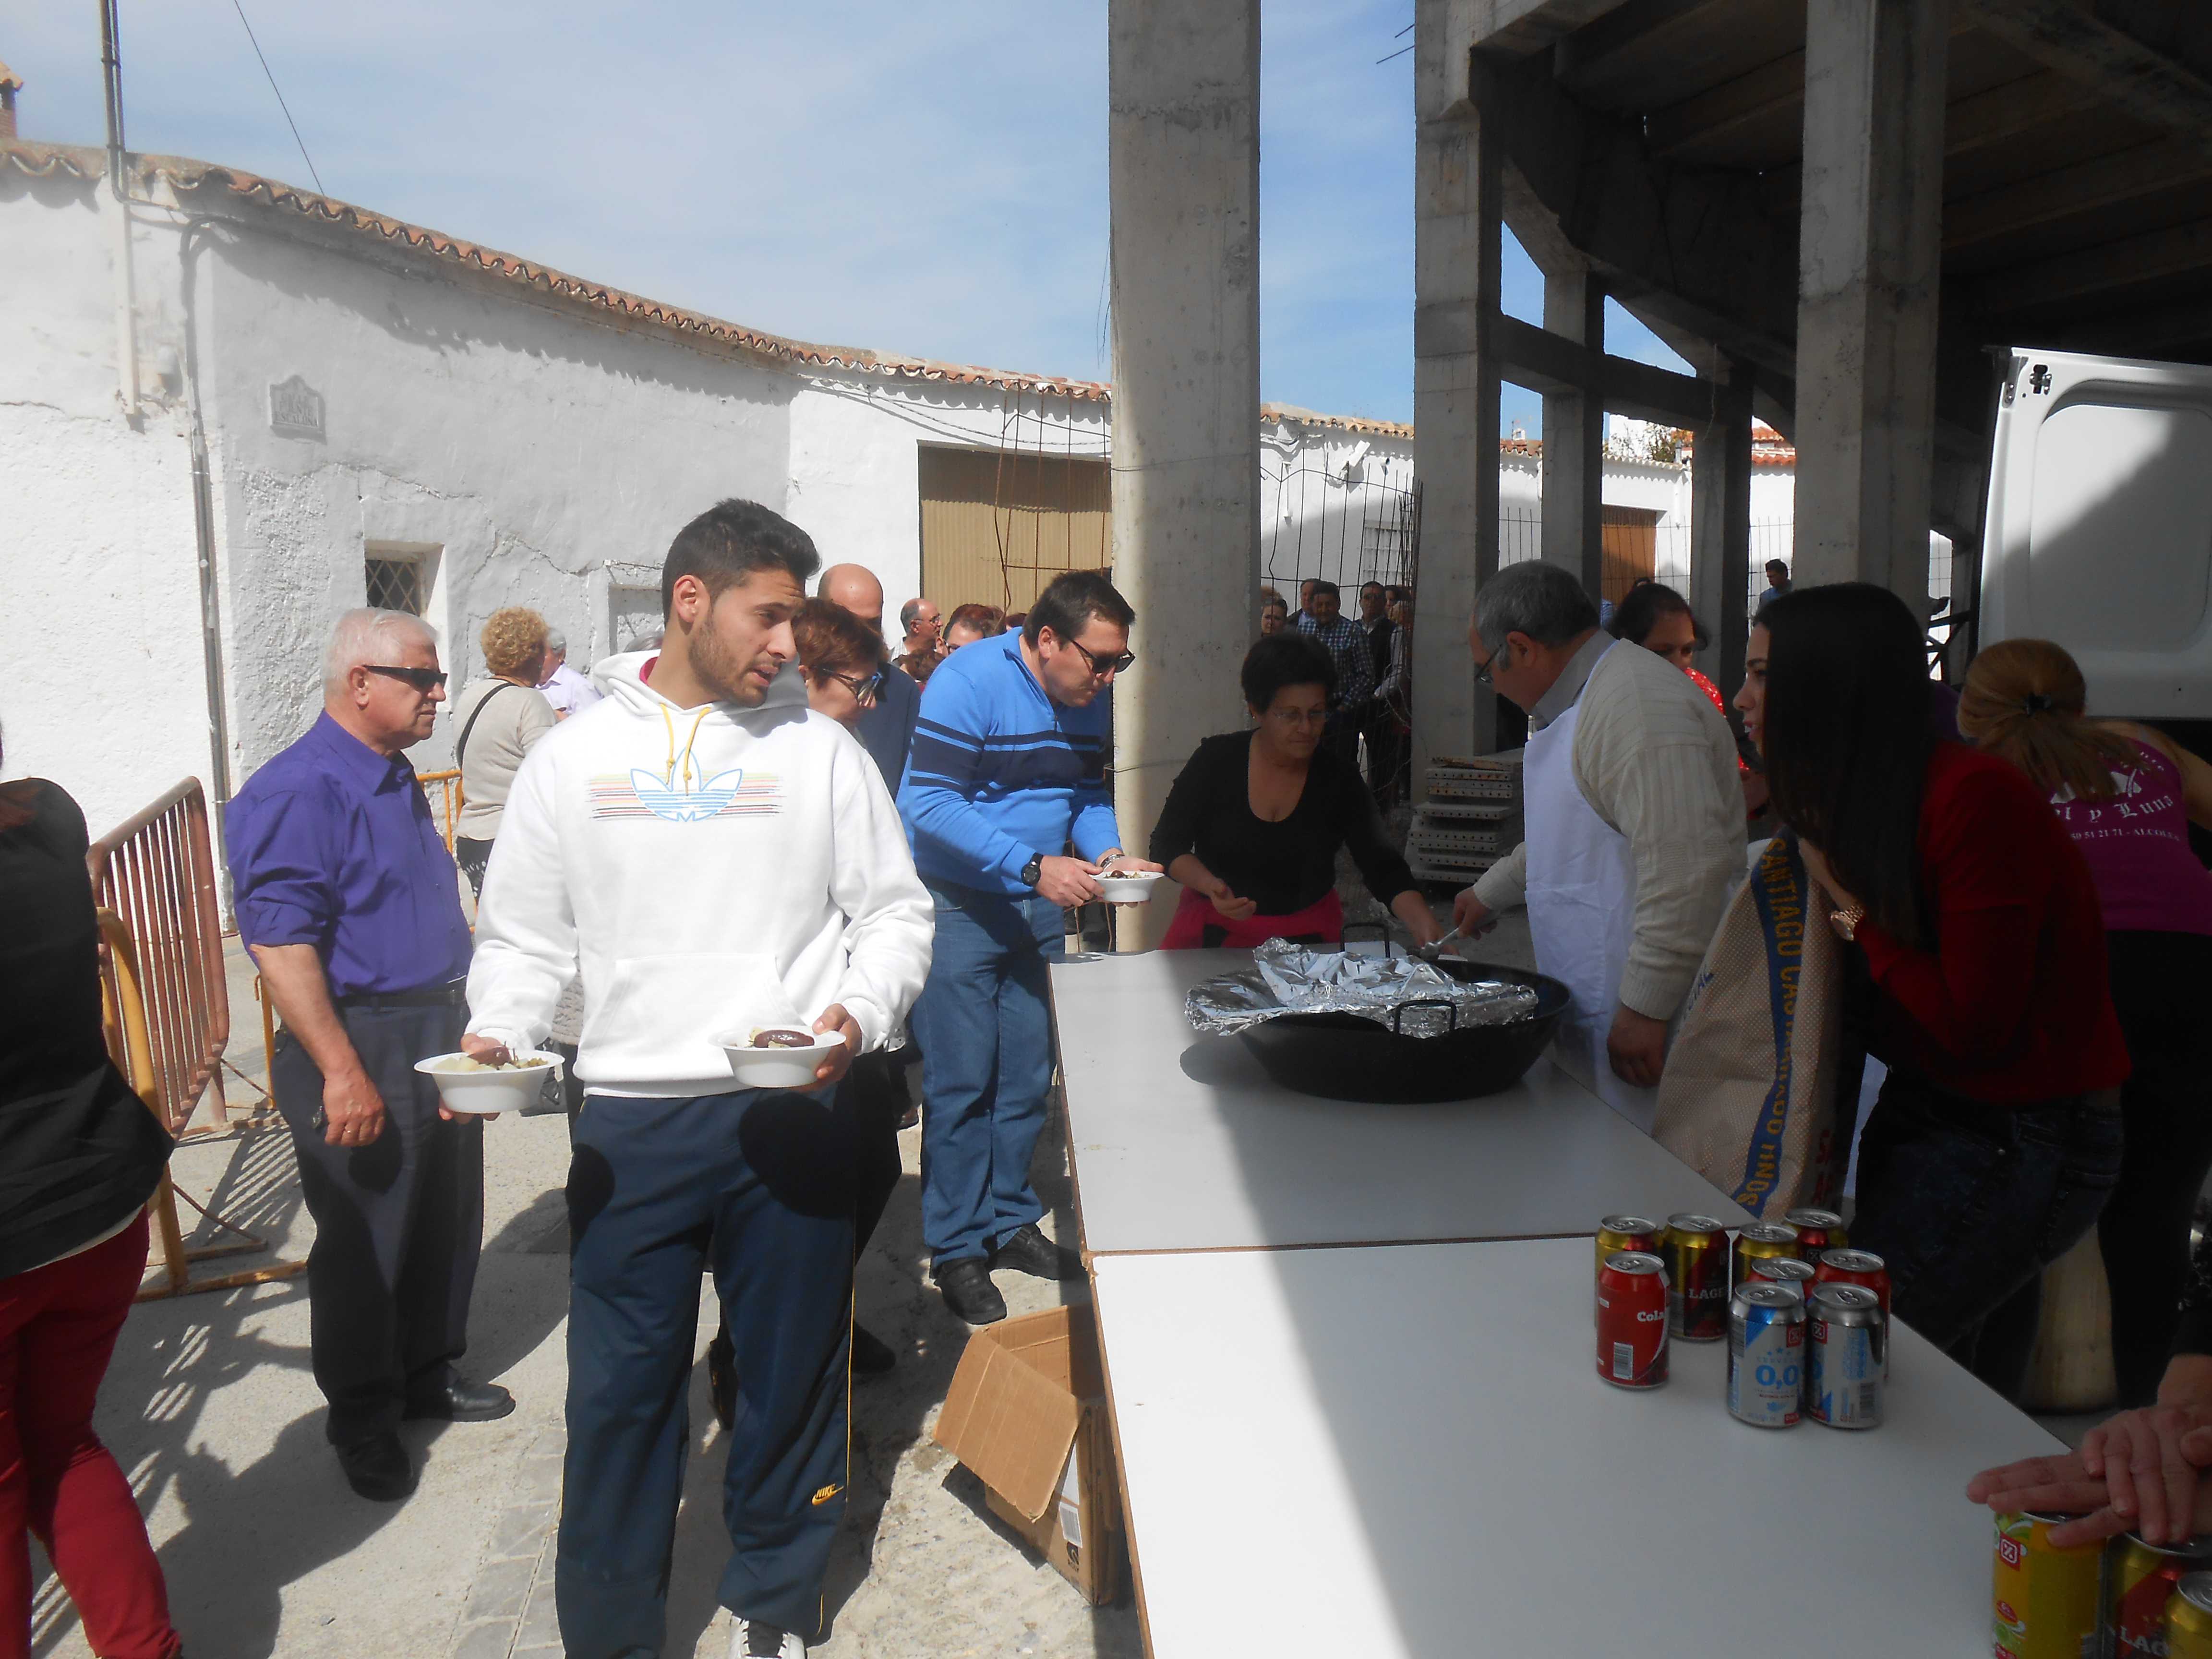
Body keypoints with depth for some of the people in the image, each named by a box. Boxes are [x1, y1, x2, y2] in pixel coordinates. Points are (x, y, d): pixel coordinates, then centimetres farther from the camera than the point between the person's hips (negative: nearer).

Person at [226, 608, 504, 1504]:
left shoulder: (396, 780, 12)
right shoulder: (297, 792, -18)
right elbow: (280, 942, -23)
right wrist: (342, 1072, -26)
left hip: (437, 1036, 9)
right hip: (362, 1046, -9)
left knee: (447, 1225, 18)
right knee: (364, 1242, 6)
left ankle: (428, 1372, 36)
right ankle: (362, 1421, 23)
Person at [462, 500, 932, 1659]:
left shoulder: (820, 750, 3)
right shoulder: (573, 758, 5)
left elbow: (894, 912, 5)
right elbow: (522, 935, 10)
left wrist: (858, 1014, -13)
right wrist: (497, 1036, -8)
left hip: (786, 1115, 0)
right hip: (628, 1125, 0)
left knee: (791, 1370, 12)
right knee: (618, 1389, 7)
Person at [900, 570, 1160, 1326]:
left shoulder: (1089, 699, 3)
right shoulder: (968, 681, -19)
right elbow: (928, 803, -24)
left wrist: (1109, 852, -7)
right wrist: (1033, 866, -29)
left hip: (1039, 908, 7)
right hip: (959, 904, -6)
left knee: (1027, 1077, 12)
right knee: (961, 1081, -2)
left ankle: (1010, 1220, 27)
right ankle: (956, 1248, 11)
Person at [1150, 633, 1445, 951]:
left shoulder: (1339, 781, -4)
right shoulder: (1217, 760, -6)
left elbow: (1383, 868, -9)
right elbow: (1167, 844, -2)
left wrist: (1424, 925, -27)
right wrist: (1209, 884, -22)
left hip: (1307, 938, 2)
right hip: (1215, 932, -2)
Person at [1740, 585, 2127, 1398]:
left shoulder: (1975, 798, -21)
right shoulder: (1861, 803, 6)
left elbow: (1970, 1028, -20)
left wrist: (1853, 911, -14)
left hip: (2022, 1141, -9)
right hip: (1934, 1117, 9)